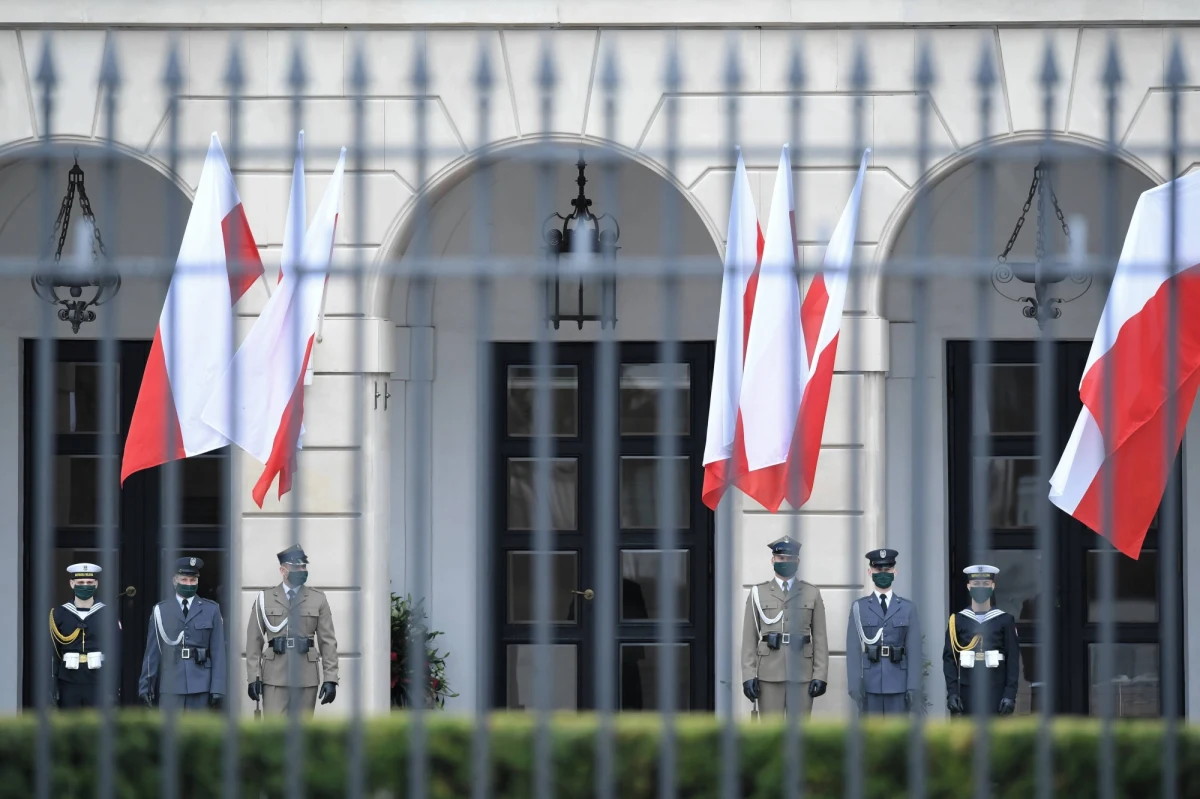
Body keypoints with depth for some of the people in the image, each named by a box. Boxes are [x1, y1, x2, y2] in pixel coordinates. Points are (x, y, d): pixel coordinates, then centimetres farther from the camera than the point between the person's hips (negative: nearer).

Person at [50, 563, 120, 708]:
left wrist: (113, 686, -6)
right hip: (69, 683, 1)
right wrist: (52, 684, -4)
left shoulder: (107, 614, 2)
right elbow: (52, 652, 2)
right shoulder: (59, 614, 4)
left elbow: (115, 652, 0)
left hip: (98, 684, -1)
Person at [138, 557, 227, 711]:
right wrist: (145, 686, 3)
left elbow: (218, 652, 3)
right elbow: (152, 652, 6)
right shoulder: (160, 611, 7)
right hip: (170, 689, 0)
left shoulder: (211, 610, 7)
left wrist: (217, 689, -4)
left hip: (200, 686, 0)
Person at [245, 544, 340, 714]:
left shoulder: (318, 599, 7)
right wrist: (253, 677, -3)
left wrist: (330, 679, -4)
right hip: (274, 678, -1)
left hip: (306, 679, 1)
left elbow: (328, 642, 4)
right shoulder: (264, 600, 6)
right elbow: (254, 642, 5)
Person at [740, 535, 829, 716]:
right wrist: (748, 676, -4)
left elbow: (820, 638, 5)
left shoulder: (811, 594, 8)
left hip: (802, 675, 0)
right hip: (769, 675, 0)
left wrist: (820, 675, -3)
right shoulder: (758, 593, 7)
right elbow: (749, 638, 5)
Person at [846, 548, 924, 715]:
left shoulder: (908, 609, 7)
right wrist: (854, 684, -9)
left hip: (898, 685, 0)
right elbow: (853, 649, 1)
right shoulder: (859, 607, 6)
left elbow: (914, 652, 2)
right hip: (869, 685, 0)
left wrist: (914, 688, -5)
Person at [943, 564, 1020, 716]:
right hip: (967, 692, 1)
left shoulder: (1005, 621, 3)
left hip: (996, 693, -1)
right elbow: (949, 658, 3)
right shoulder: (957, 621, 5)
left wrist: (1010, 694, -7)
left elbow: (1013, 660, 1)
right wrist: (952, 692, -6)